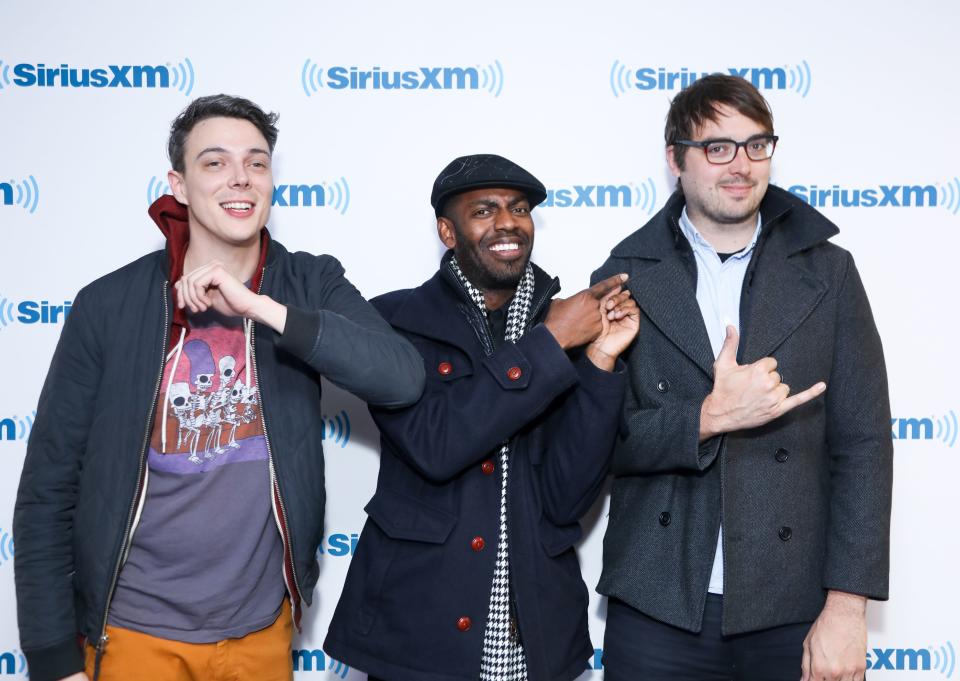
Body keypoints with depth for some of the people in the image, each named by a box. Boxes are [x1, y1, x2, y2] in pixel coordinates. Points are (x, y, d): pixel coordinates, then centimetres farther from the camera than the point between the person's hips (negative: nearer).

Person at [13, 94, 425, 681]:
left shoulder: (311, 284, -5)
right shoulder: (109, 303, -9)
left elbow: (403, 379, -22)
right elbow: (49, 489, -5)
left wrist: (260, 307, -26)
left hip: (262, 625, 2)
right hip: (134, 630, -1)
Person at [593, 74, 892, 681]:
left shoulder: (828, 273, 2)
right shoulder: (626, 278, 1)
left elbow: (862, 443, -1)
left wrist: (846, 606, -7)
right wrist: (709, 418, -18)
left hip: (791, 613, 1)